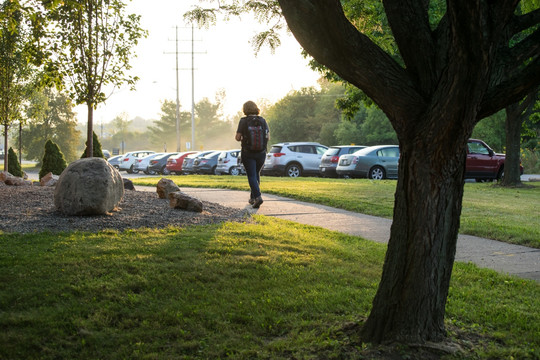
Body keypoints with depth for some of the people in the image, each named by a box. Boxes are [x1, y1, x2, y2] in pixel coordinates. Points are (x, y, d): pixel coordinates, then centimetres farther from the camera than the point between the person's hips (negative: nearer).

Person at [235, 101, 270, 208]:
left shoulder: (243, 121, -8)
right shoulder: (263, 120, 0)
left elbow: (238, 138, -9)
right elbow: (268, 137, 0)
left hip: (247, 153, -3)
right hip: (261, 153, 3)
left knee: (251, 176, -1)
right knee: (257, 174, 20)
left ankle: (258, 196, -20)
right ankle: (253, 197, 27)